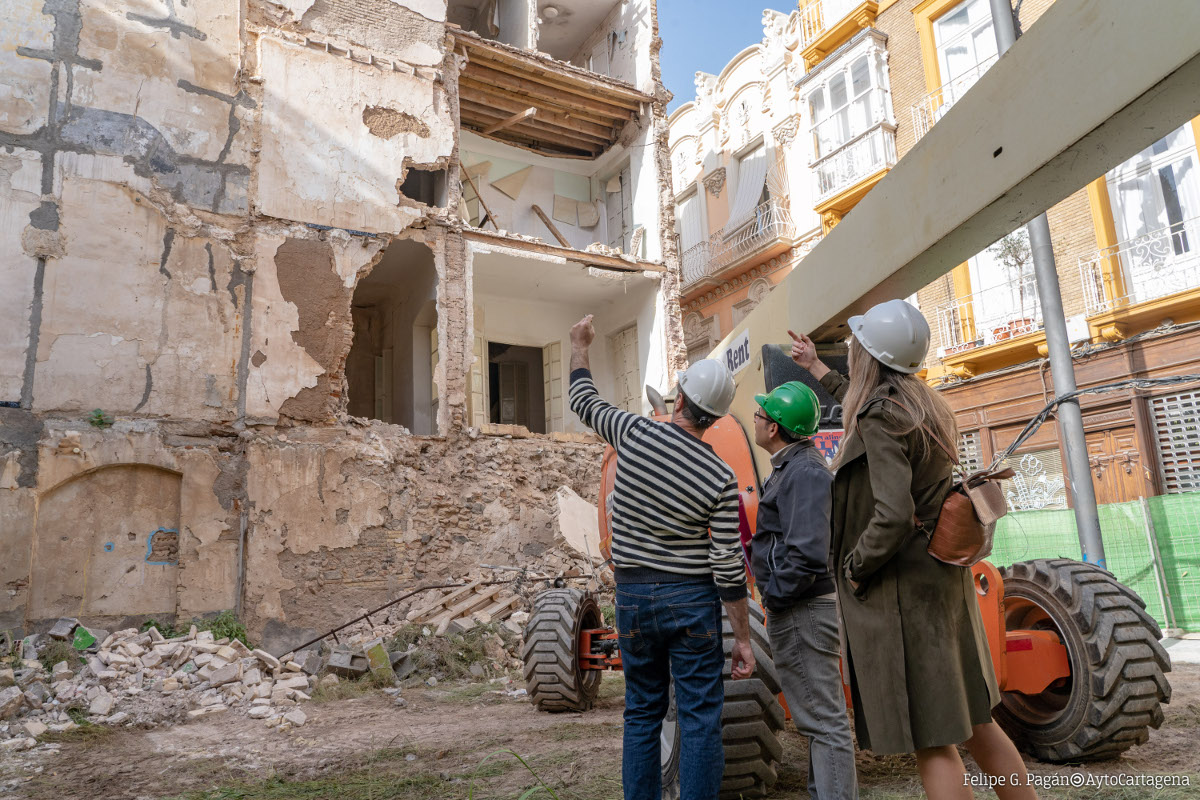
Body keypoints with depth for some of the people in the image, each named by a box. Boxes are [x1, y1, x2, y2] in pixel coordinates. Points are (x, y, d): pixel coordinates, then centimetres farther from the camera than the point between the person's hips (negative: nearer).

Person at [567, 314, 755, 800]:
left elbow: (584, 401, 12)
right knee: (700, 718, 6)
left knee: (642, 713, 14)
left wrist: (579, 347, 29)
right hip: (692, 598, -2)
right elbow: (729, 568, -9)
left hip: (634, 595, 2)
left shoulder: (635, 433, -8)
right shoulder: (721, 479, -10)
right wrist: (743, 638, 0)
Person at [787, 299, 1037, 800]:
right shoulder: (921, 405, 9)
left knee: (930, 740, 0)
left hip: (901, 590, -9)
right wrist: (816, 368, 42)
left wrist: (854, 568, -12)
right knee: (970, 720, 21)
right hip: (944, 577, 9)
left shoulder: (880, 421, -18)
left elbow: (893, 517, -28)